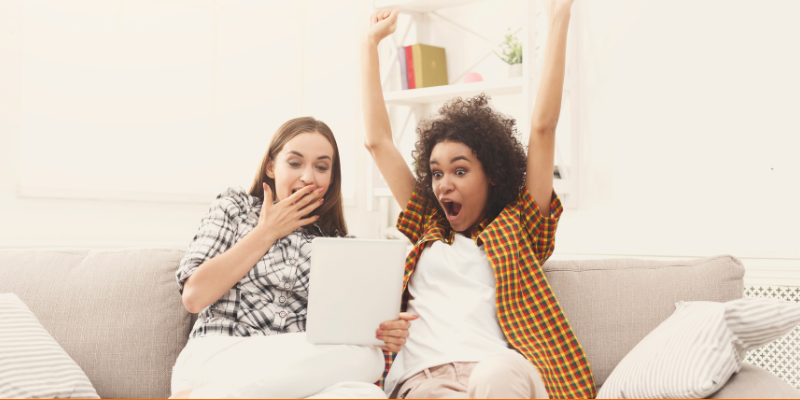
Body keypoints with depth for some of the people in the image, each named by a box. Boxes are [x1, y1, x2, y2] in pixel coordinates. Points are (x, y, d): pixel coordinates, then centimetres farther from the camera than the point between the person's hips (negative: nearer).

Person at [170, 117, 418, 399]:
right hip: (214, 359, -3)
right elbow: (194, 296, 0)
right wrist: (267, 232, 4)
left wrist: (386, 332, -11)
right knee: (362, 358, -30)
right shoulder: (235, 207, 15)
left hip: (293, 376, 3)